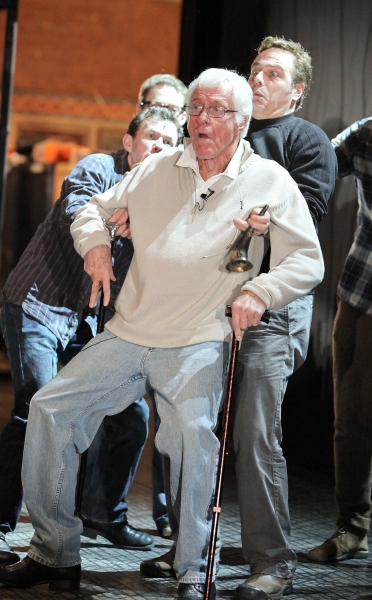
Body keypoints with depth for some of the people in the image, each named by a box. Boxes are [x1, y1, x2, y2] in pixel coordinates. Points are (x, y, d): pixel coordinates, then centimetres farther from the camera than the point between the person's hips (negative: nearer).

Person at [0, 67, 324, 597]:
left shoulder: (269, 181, 2)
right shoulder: (157, 170, 11)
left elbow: (308, 260, 0)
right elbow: (93, 210, 22)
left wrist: (258, 291, -17)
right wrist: (94, 242, -1)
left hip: (198, 343, -4)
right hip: (126, 335, 4)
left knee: (193, 428, -30)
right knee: (50, 408, -6)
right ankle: (54, 554, 4)